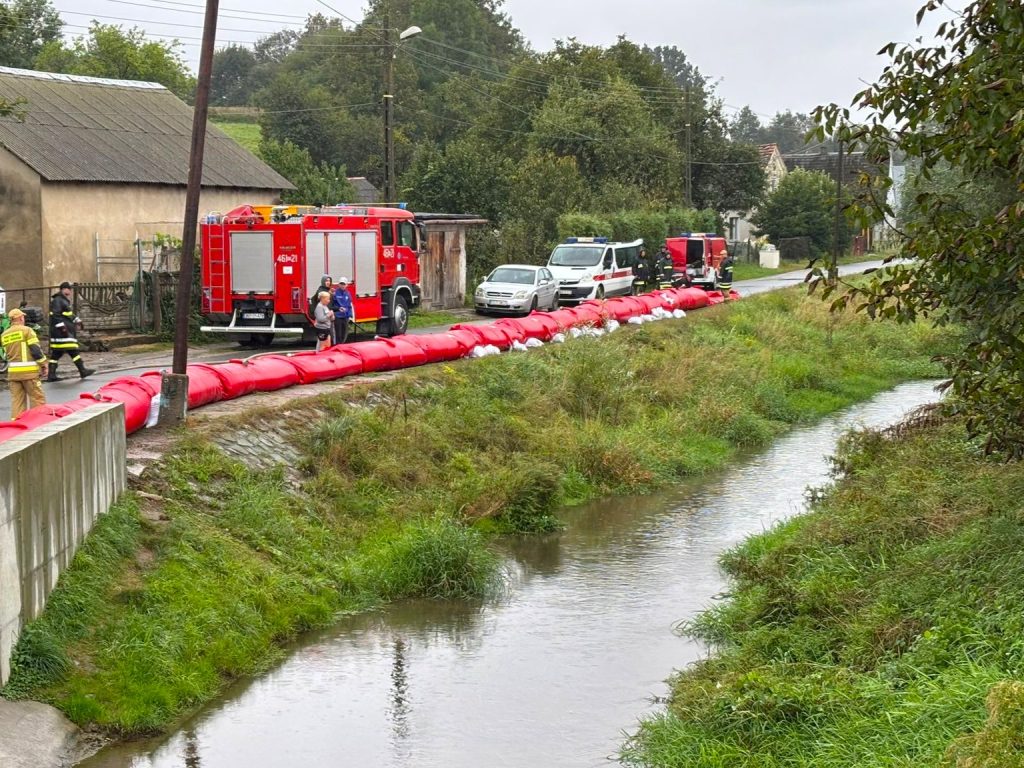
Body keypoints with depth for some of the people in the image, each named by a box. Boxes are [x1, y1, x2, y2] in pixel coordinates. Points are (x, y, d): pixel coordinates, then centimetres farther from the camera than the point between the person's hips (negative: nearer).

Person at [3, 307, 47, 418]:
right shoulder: (26, 330, -5)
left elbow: (6, 353, 16)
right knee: (37, 399, 0)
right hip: (29, 371, -5)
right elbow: (36, 350, -10)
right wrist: (43, 364, -1)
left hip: (12, 371, 5)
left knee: (16, 400, 8)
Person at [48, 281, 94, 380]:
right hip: (61, 332, -11)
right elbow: (55, 315, -19)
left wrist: (77, 321, 22)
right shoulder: (57, 301, -10)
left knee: (56, 353, 8)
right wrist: (61, 326, -24)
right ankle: (82, 371, -6)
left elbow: (70, 314, 33)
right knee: (72, 350, -8)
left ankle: (51, 374, 7)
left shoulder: (65, 301, 24)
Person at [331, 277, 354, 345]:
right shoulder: (335, 293, -7)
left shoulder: (347, 294, 9)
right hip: (337, 316, -5)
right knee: (338, 334, -4)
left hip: (345, 317, 5)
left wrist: (350, 315, 10)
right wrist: (338, 308, -15)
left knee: (344, 334, 9)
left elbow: (350, 306, 15)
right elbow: (331, 305, -4)